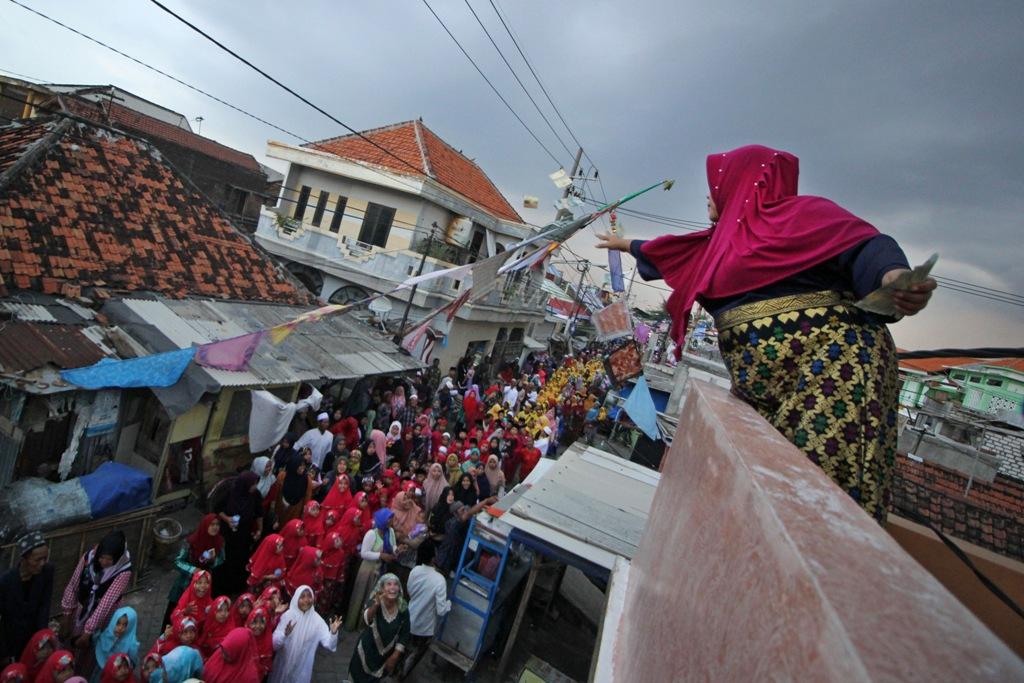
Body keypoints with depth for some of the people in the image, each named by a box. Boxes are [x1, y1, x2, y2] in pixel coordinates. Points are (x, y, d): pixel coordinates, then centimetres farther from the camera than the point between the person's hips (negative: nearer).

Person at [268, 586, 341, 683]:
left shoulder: (317, 620, -11)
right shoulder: (287, 616, -13)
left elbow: (329, 645, -17)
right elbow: (274, 644, -17)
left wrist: (333, 633, -37)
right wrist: (285, 634, -36)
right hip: (284, 664, 0)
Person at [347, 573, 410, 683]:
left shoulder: (403, 608, -18)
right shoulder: (374, 602, -24)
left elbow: (404, 635, -6)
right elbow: (366, 621, -45)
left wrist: (394, 657, -8)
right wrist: (376, 605, -63)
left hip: (386, 655, 2)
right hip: (367, 651, -2)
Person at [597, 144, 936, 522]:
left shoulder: (801, 212, 3)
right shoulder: (723, 241, 25)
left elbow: (864, 245, -13)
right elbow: (664, 255, 41)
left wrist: (893, 276, -35)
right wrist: (623, 244, 55)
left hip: (829, 367, -8)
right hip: (760, 383, 8)